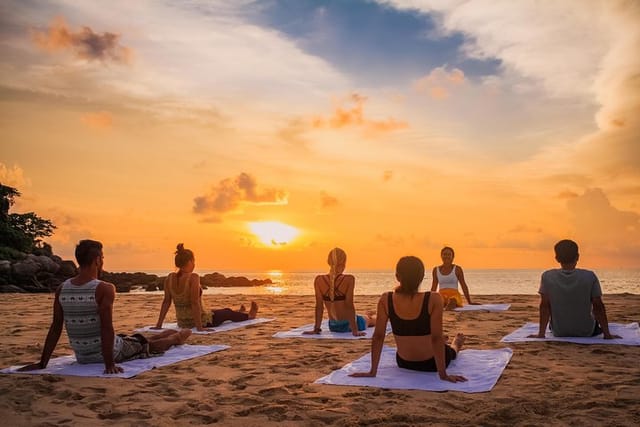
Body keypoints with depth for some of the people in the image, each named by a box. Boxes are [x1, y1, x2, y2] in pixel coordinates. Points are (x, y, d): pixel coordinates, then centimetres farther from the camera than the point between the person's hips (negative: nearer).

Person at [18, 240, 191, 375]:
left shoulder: (61, 289, -4)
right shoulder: (104, 289, -22)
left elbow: (55, 328, -3)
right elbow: (107, 328, -26)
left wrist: (42, 363, 2)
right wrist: (110, 364, -24)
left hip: (82, 357, 7)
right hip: (108, 353, -6)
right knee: (151, 344, 24)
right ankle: (178, 337, 54)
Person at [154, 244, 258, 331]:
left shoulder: (170, 278, -6)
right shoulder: (193, 278, -25)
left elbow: (166, 301, -3)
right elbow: (195, 303, -29)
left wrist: (159, 325, 0)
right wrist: (199, 327, -26)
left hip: (182, 323, 7)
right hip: (201, 320, -7)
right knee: (228, 313, 24)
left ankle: (239, 314, 65)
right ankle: (249, 315, 56)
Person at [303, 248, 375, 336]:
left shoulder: (319, 280, -14)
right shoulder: (349, 279, -23)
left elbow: (319, 306, -11)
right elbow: (349, 306, -23)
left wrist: (316, 329, -5)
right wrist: (355, 330, -19)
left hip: (333, 326, 4)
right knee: (372, 320, 32)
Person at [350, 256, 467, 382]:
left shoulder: (386, 300, -19)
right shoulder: (433, 299, -25)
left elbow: (378, 336, -15)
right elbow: (437, 338, -24)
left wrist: (373, 371, -9)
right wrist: (443, 374, -17)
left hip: (404, 363, 2)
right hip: (432, 363, -2)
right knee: (449, 351, 37)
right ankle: (455, 345, 71)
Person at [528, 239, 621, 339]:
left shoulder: (547, 276, -15)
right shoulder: (590, 276, -16)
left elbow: (545, 306, -10)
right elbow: (598, 306, -11)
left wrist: (541, 333, -4)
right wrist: (607, 334, -2)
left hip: (558, 332, 0)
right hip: (586, 332, 0)